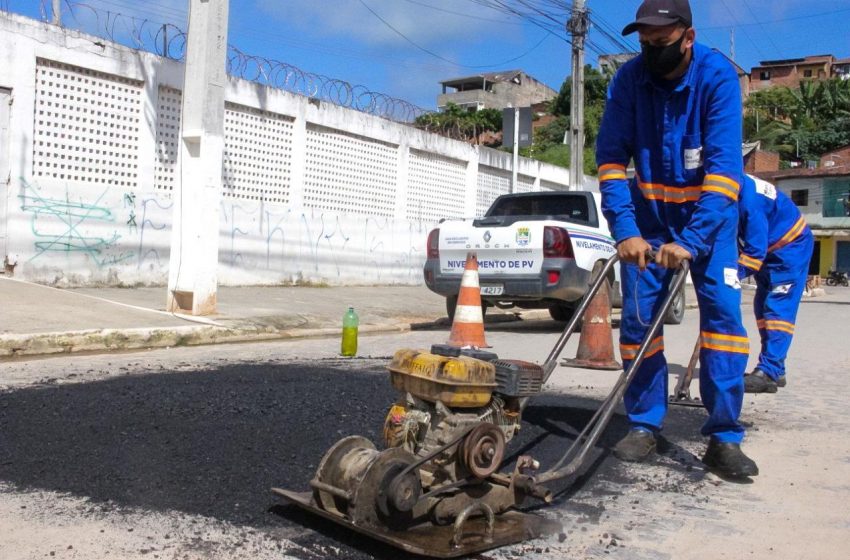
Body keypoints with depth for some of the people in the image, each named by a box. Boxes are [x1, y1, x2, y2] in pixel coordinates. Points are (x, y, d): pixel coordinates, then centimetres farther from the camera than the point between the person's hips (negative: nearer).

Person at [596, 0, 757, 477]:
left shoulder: (718, 76, -21)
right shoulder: (629, 80, -13)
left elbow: (724, 166, -27)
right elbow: (612, 158, -13)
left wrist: (691, 240, -35)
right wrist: (624, 230, -24)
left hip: (709, 212, -2)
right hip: (648, 211, 2)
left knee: (723, 310, -12)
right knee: (638, 315, -3)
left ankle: (724, 437, -6)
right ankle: (645, 425, 8)